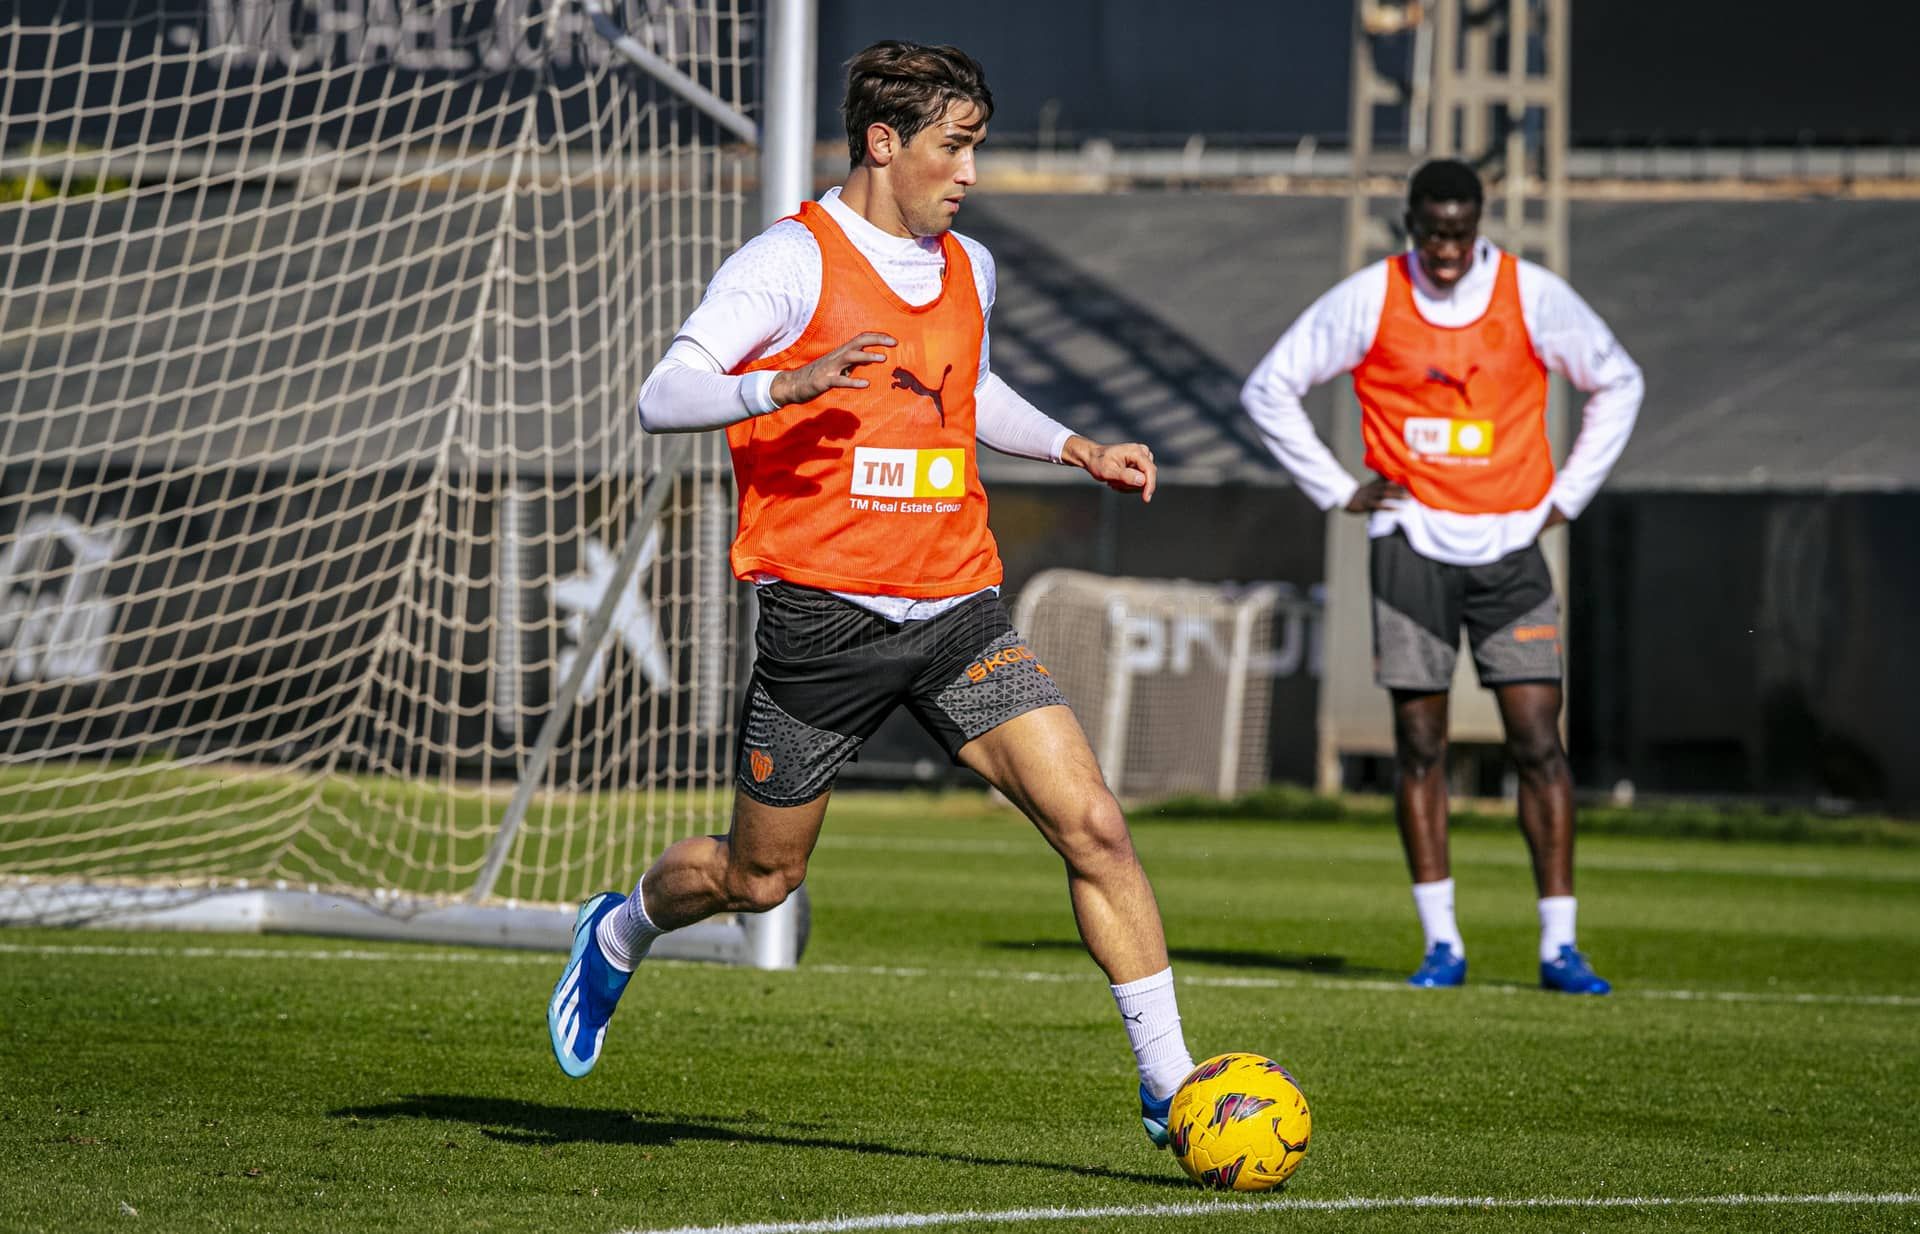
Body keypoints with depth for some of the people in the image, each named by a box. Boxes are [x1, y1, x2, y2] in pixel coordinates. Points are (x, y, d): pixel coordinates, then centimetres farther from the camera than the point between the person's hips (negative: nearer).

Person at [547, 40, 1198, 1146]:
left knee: (1094, 825, -12)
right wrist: (787, 384, -33)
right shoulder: (792, 263, -9)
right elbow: (662, 398, -17)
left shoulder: (966, 269, 12)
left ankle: (1167, 1084, -7)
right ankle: (620, 932, 42)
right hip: (823, 616, -5)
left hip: (958, 608, 5)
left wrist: (1078, 450, 19)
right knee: (760, 879, 9)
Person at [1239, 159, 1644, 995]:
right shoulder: (1368, 300, -2)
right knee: (1420, 745, 0)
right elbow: (1270, 389, 7)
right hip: (1412, 541, 0)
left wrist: (1567, 495, 7)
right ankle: (1441, 944, 6)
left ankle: (1559, 945, -2)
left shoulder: (1534, 296, -1)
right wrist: (1337, 489, 3)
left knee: (1538, 743, -5)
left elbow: (1617, 383, 14)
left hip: (1510, 545, 0)